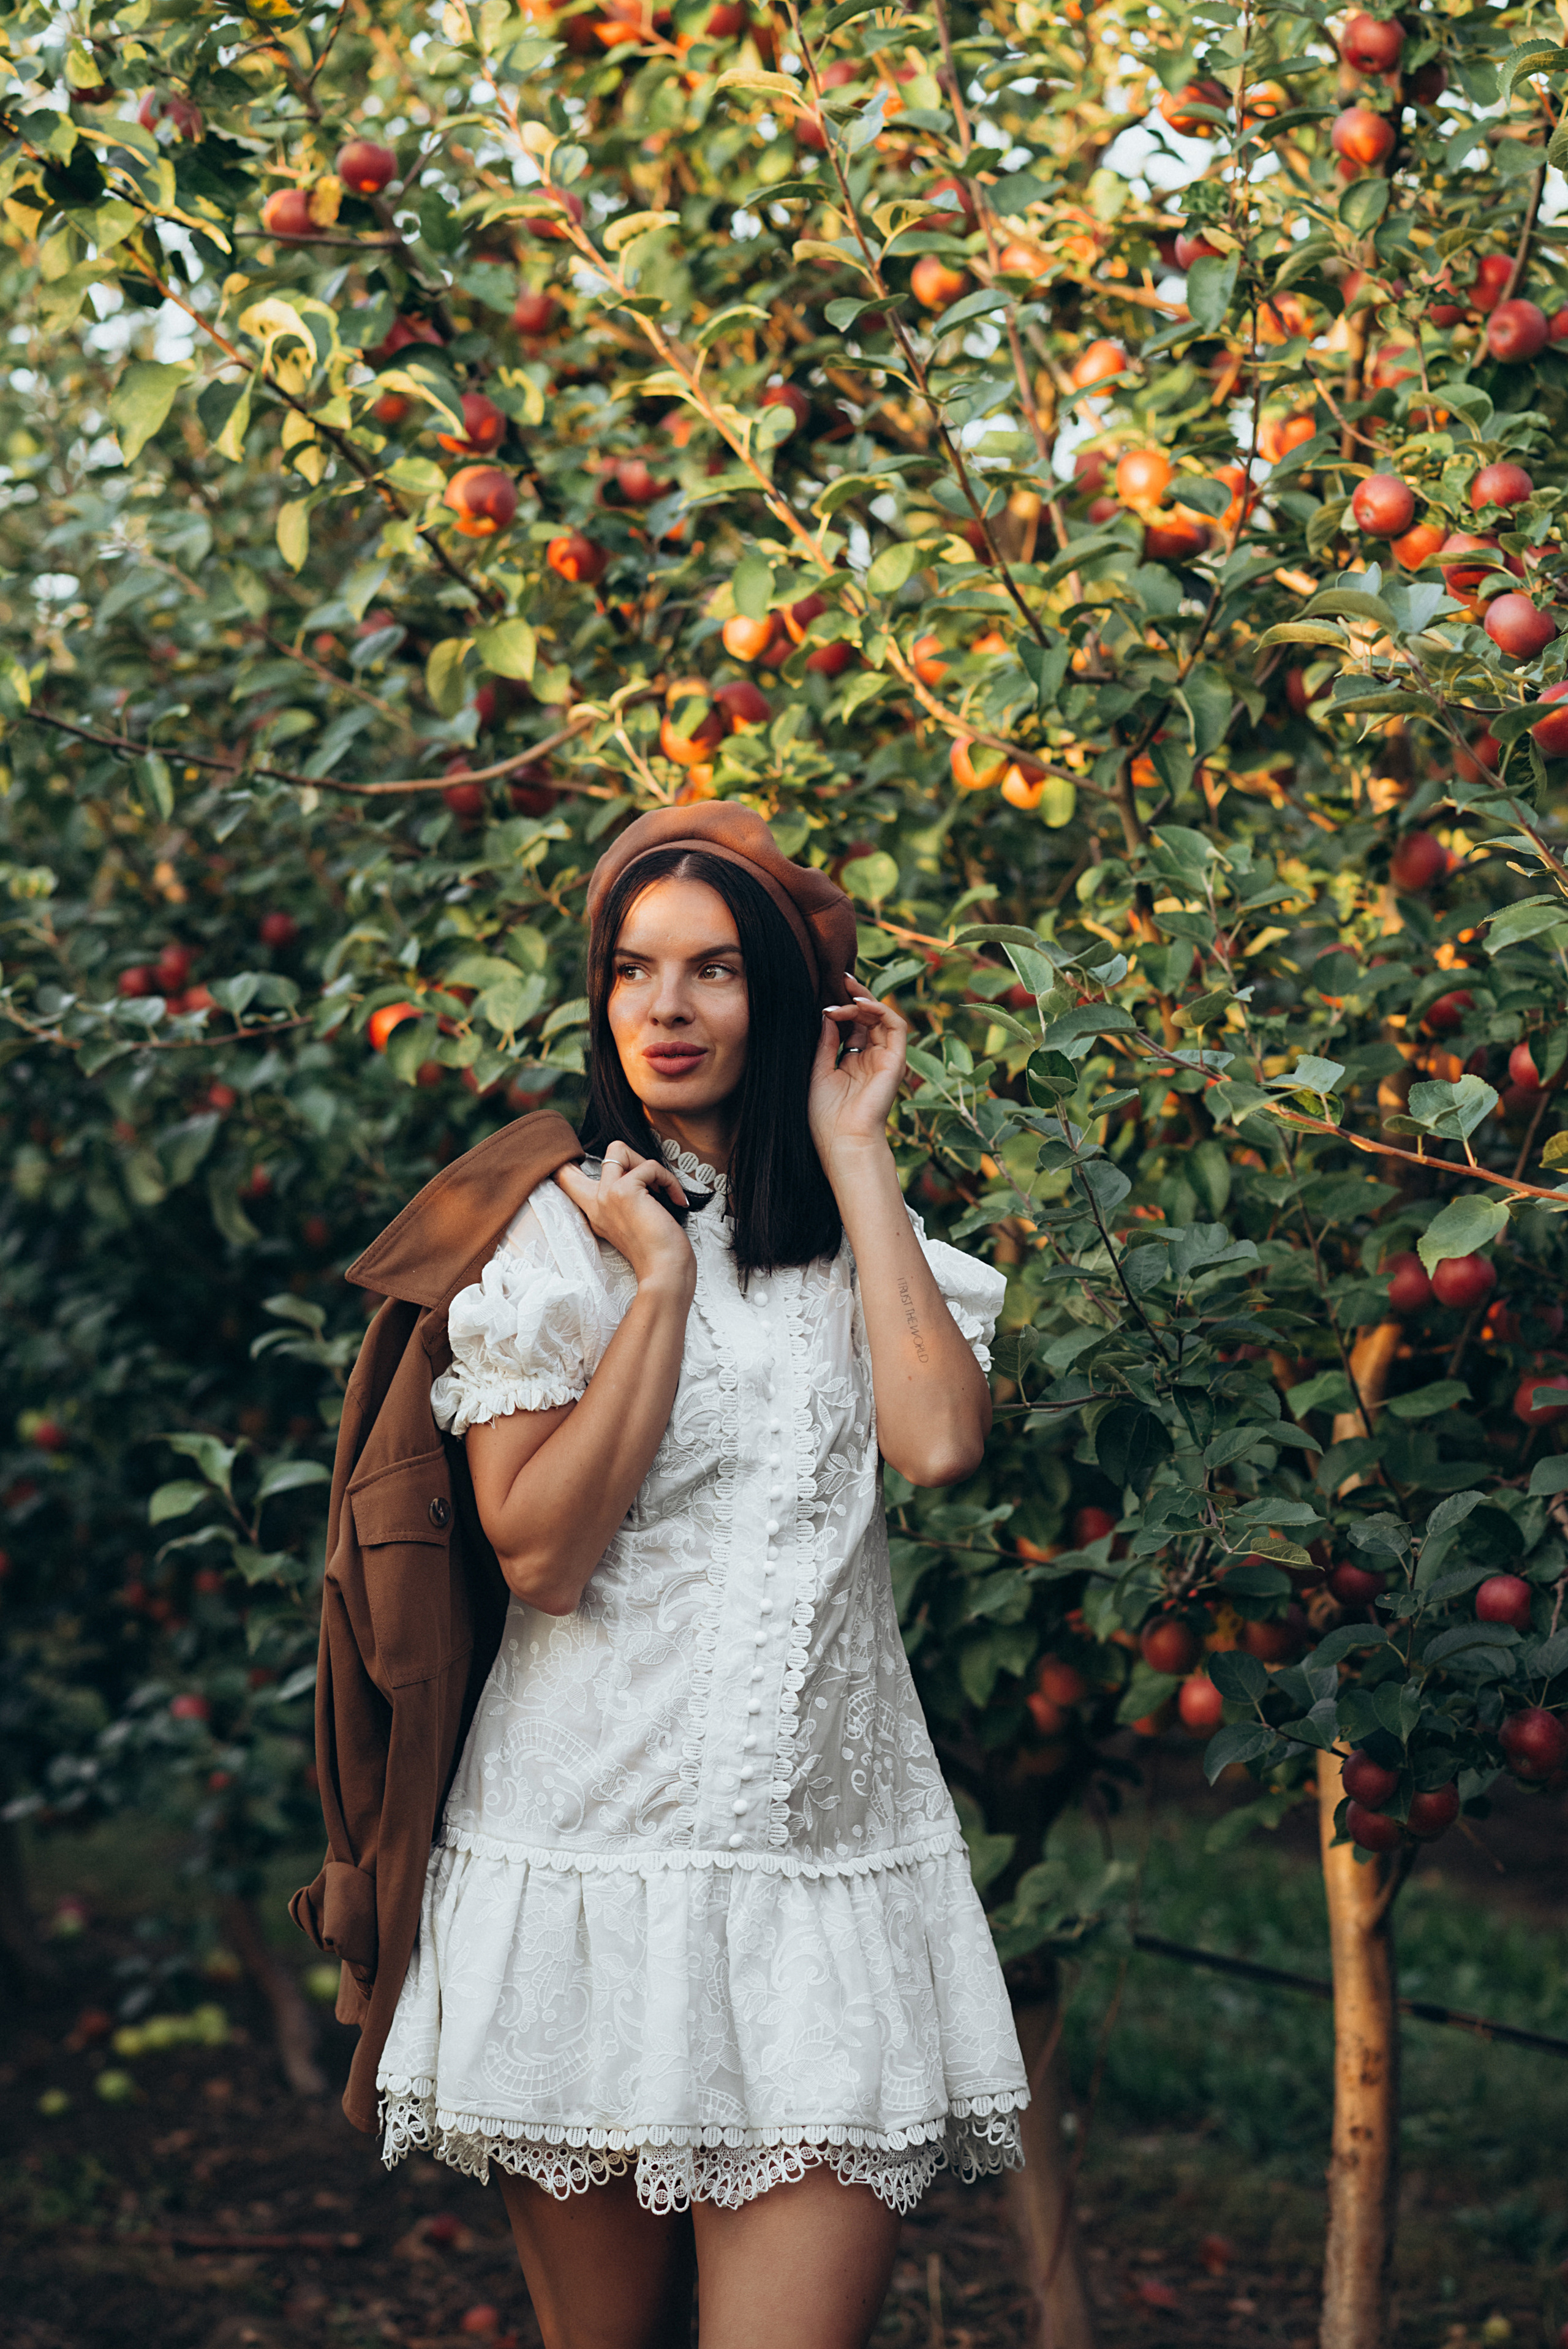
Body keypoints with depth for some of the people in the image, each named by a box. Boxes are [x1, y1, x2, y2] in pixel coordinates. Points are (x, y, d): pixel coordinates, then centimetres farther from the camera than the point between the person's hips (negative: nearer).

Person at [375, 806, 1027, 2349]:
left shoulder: (863, 1236, 12)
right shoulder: (552, 1234, 2)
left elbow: (939, 1442, -9)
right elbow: (543, 1555, -9)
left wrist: (853, 1151, -2)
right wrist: (659, 1283, -10)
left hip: (825, 1860, 2)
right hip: (593, 1856, -1)